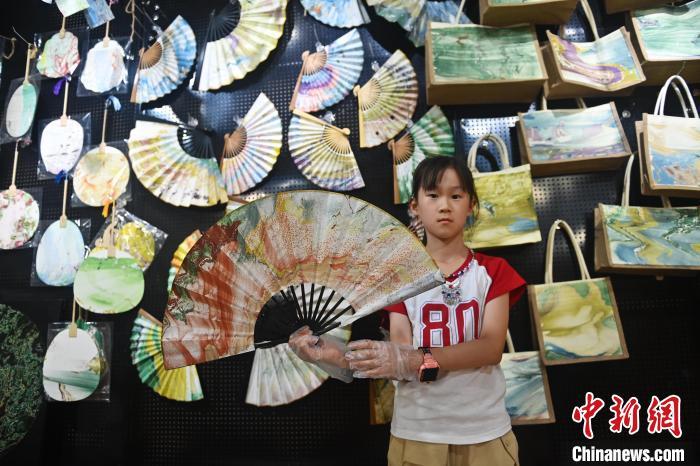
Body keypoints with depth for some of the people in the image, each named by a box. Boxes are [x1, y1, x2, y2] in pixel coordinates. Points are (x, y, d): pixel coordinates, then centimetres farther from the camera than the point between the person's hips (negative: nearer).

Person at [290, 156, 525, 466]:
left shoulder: (493, 271, -1)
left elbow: (492, 347, -15)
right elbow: (400, 360, -10)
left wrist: (418, 360, -30)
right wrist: (339, 357, -28)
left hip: (485, 433, 0)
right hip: (416, 434, 0)